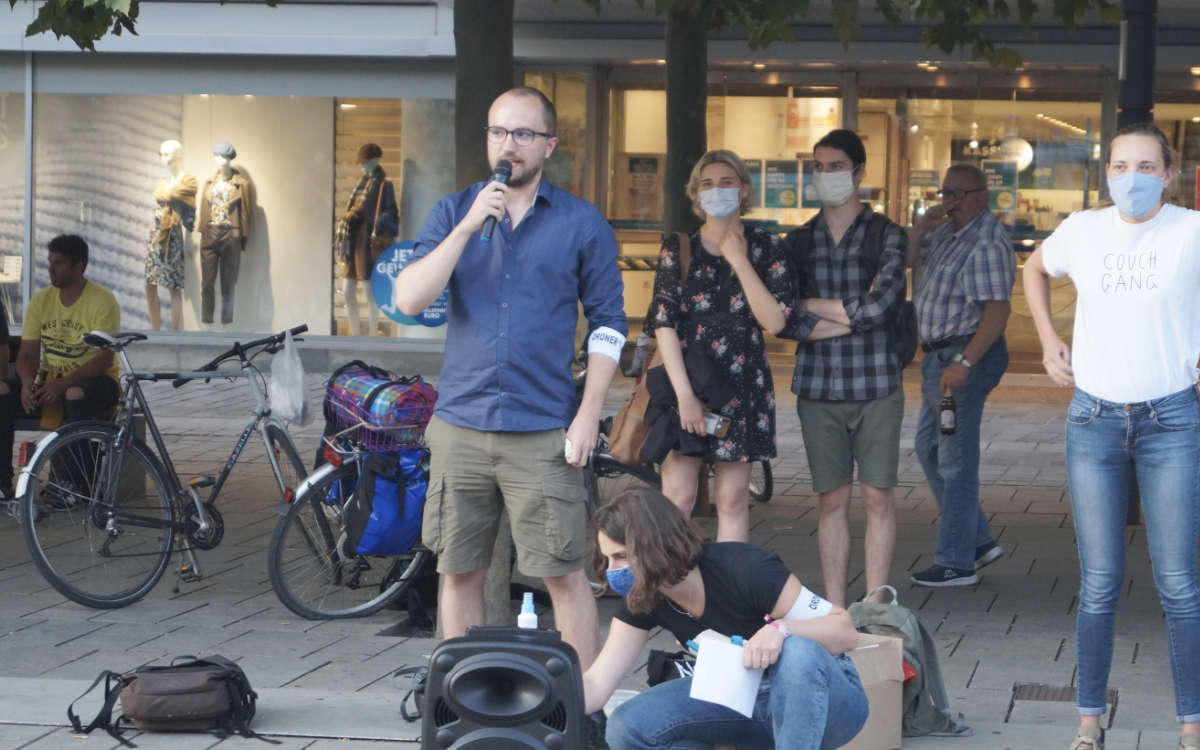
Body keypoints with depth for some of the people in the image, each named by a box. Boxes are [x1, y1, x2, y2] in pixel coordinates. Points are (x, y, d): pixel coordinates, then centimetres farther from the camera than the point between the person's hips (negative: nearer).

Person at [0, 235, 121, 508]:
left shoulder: (102, 301, -11)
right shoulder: (41, 300, 5)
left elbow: (103, 359, -19)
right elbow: (27, 354, 3)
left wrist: (62, 383, -31)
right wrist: (28, 383, -20)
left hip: (93, 379, -5)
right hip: (50, 379, 5)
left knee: (76, 394, -40)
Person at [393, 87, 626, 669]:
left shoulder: (582, 223, 4)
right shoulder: (453, 212, 8)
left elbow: (607, 323, 5)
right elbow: (409, 299, -5)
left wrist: (589, 414, -4)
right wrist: (468, 227, -13)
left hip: (543, 432, -2)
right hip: (461, 424, 2)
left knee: (563, 574, -4)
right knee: (459, 572, 8)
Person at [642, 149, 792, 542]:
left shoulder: (765, 248, 5)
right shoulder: (678, 248, 4)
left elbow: (775, 321, -7)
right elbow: (664, 325, -2)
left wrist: (739, 261, -10)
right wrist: (684, 393, -11)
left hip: (741, 385, 1)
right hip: (684, 379, -1)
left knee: (733, 499, 3)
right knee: (677, 497, -6)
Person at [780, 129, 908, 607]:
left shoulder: (886, 236, 2)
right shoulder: (798, 242, 10)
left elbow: (879, 305, -15)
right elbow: (783, 321, -2)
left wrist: (811, 305, -4)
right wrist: (853, 316, -9)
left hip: (875, 386, -2)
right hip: (818, 388, 2)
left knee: (878, 498, 0)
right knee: (832, 500, 5)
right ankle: (833, 613, 11)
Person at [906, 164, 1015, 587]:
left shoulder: (987, 243, -18)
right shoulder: (948, 232, 12)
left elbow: (998, 310, -24)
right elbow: (909, 258, 24)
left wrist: (964, 363, -29)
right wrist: (921, 227, 4)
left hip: (968, 355, -11)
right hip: (939, 356, 11)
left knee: (955, 460, -5)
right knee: (930, 449, 17)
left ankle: (956, 563, 1)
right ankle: (979, 541, 22)